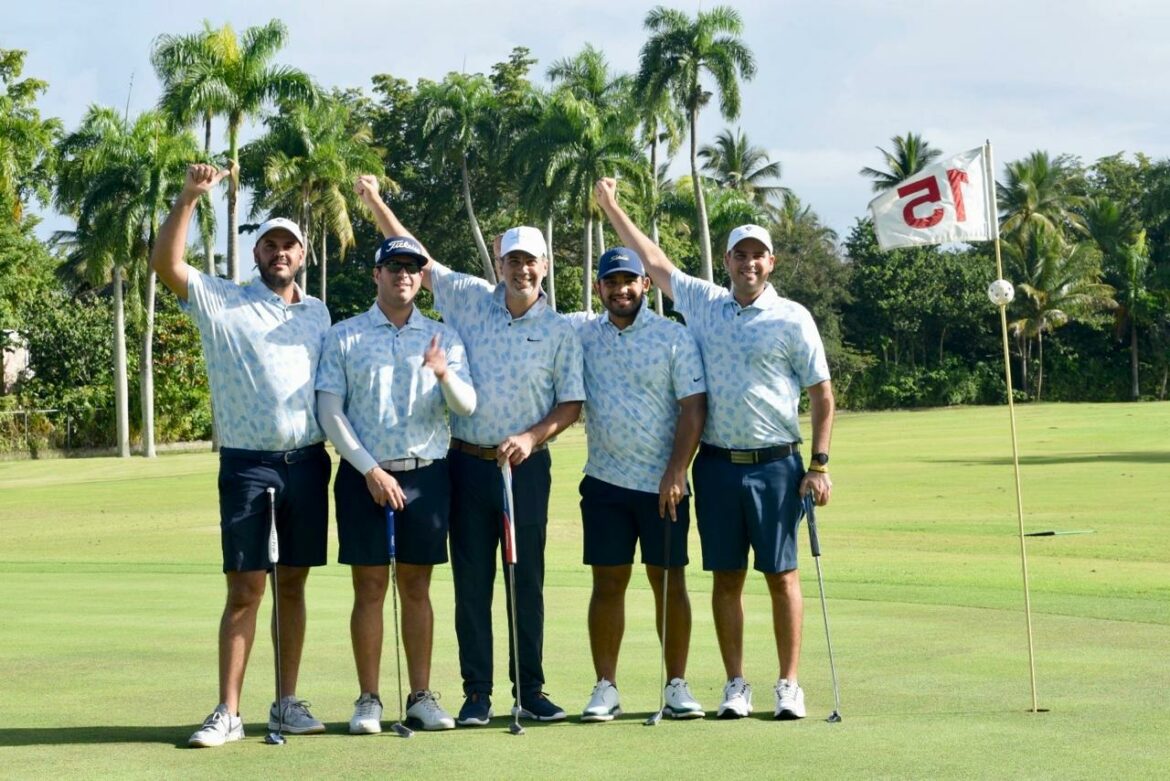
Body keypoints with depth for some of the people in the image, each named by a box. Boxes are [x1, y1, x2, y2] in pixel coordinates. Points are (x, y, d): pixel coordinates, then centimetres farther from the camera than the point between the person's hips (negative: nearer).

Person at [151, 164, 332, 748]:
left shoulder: (318, 313, 13)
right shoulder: (221, 301, 1)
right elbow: (165, 264, -13)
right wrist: (189, 199, -22)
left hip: (307, 462, 4)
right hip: (246, 463, -3)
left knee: (293, 585, 8)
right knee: (244, 589, -5)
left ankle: (287, 703, 14)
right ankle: (228, 712, -2)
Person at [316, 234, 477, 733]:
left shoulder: (442, 337, 9)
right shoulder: (344, 336, 4)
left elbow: (467, 406, -2)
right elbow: (329, 412, -2)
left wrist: (444, 374, -24)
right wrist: (371, 470, -11)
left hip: (427, 473, 2)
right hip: (365, 475, -2)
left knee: (417, 587, 6)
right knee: (370, 587, -1)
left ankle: (421, 697, 11)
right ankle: (368, 700, 5)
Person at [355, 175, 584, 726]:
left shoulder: (561, 331, 3)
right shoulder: (469, 299, 6)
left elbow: (571, 404, 3)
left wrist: (532, 437, -13)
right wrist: (376, 204, 7)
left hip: (527, 466, -1)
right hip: (468, 463, 1)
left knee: (527, 581, 5)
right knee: (471, 582, 3)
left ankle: (530, 691, 13)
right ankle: (476, 694, 9)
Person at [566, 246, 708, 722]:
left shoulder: (675, 338, -3)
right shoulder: (582, 332, 7)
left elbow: (693, 409, -7)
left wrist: (676, 472, -15)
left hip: (662, 485, -2)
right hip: (605, 482, 2)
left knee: (669, 581, 3)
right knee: (608, 584, 4)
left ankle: (677, 685, 11)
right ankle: (606, 687, 9)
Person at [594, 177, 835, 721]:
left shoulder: (793, 318, 0)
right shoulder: (703, 303, 10)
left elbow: (822, 394, 0)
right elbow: (653, 261, 20)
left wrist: (819, 464, -6)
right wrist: (612, 207, 24)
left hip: (775, 465, -3)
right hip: (716, 464, 3)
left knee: (781, 574, 0)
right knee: (726, 576, 5)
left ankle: (789, 685, 6)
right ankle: (735, 685, 12)